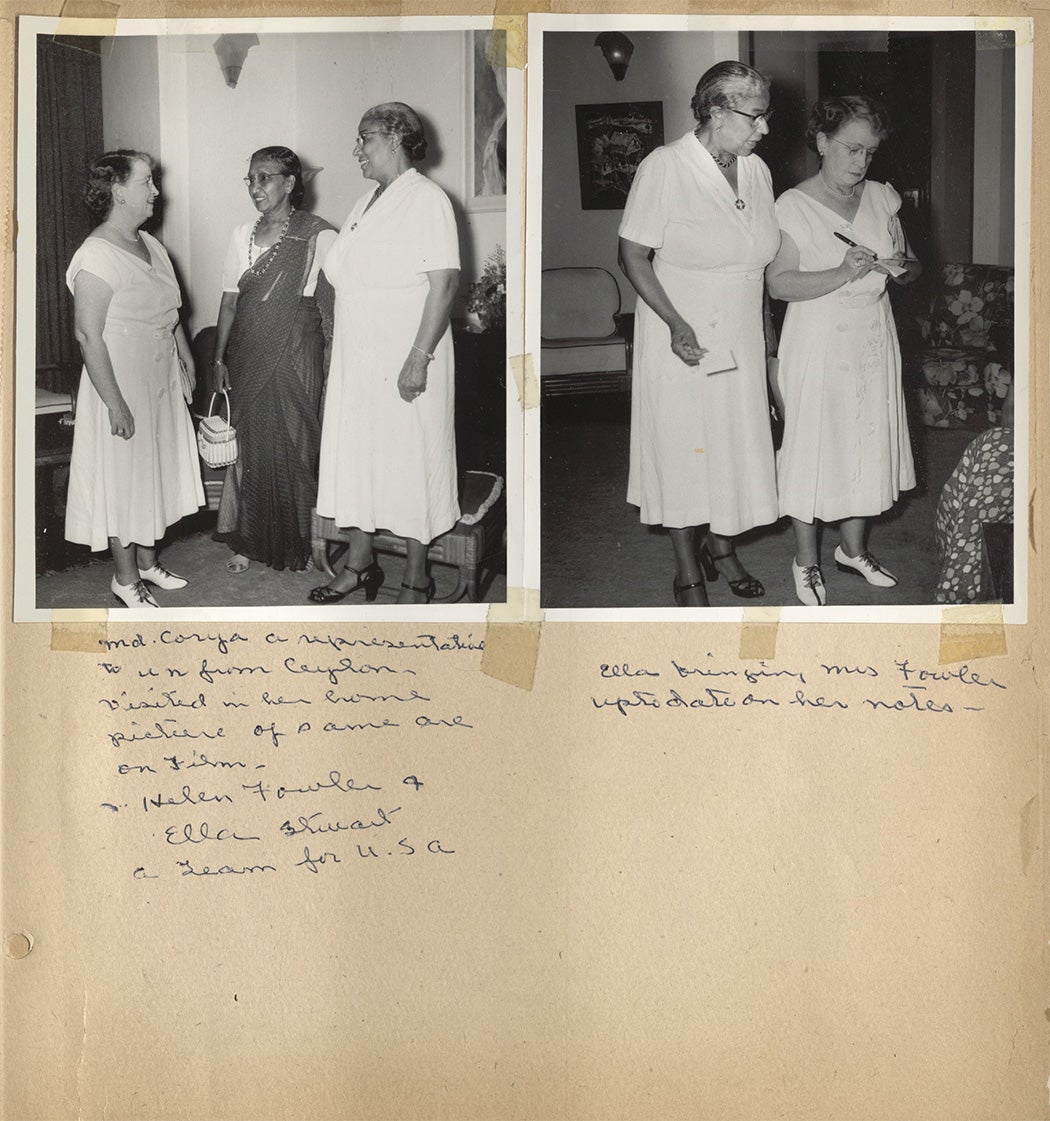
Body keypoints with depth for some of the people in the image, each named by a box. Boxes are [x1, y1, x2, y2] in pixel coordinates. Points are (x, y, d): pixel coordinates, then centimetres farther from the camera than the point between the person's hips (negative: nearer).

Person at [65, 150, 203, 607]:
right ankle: (125, 577, 16)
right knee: (124, 478, 3)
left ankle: (147, 561, 32)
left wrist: (187, 363, 15)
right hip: (122, 383, -8)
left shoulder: (149, 244, 7)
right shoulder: (96, 257, -20)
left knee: (156, 472, 17)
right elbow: (88, 335, -22)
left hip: (161, 381, 8)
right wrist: (115, 403, -23)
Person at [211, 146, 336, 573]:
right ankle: (250, 542, 18)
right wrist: (219, 358, 9)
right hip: (248, 355, 5)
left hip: (294, 356, -5)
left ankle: (298, 545, 12)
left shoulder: (316, 235, -5)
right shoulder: (243, 235, 10)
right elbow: (230, 301, 12)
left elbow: (333, 303, -6)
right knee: (248, 445, 7)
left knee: (293, 445, 0)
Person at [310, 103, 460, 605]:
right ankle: (360, 562, 26)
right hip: (357, 357, 8)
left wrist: (420, 357, -22)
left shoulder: (426, 198, -11)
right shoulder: (366, 203, 15)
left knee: (410, 460, 0)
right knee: (355, 454, 12)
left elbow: (444, 281, -18)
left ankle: (416, 580, 12)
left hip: (406, 358, -8)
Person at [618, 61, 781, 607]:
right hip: (682, 338, -5)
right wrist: (676, 322, -24)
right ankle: (687, 573, 17)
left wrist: (764, 335, 11)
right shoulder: (664, 168, -16)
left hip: (741, 339, 6)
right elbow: (633, 255, -14)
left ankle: (720, 546, 35)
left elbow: (758, 255, 12)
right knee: (683, 448, 3)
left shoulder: (757, 170, 3)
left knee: (736, 442, 13)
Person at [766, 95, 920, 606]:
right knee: (812, 445, 2)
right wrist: (841, 274, -28)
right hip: (817, 343, -5)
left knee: (867, 441, 12)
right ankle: (806, 561, 17)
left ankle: (853, 548, 30)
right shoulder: (794, 206, -10)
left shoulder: (881, 198, 5)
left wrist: (900, 268, -12)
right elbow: (779, 283, -17)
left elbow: (912, 265, 11)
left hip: (872, 342, 5)